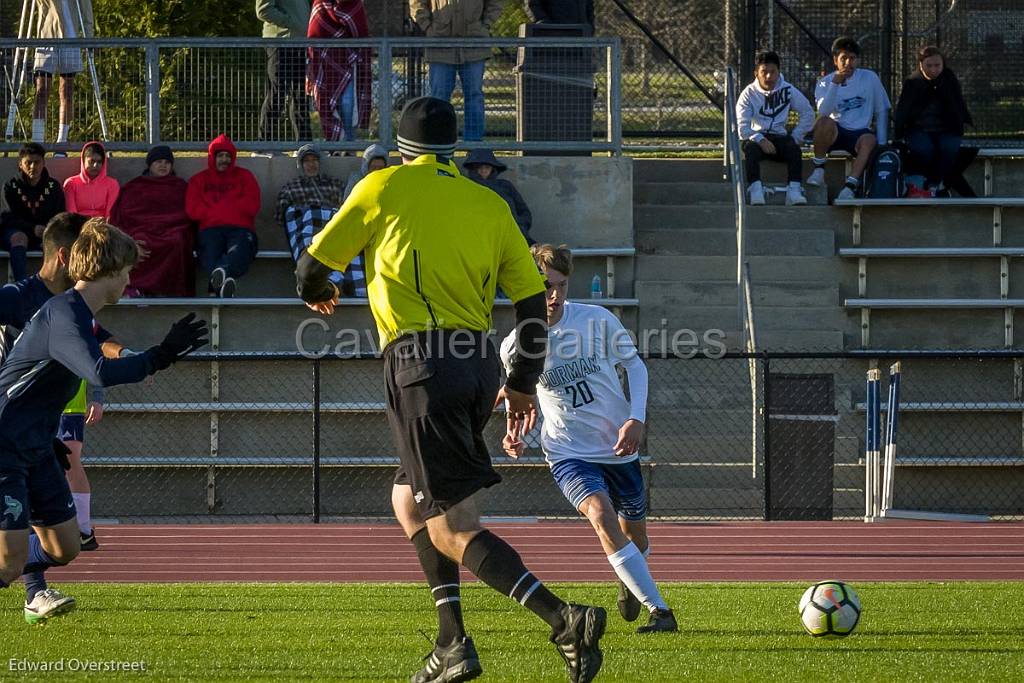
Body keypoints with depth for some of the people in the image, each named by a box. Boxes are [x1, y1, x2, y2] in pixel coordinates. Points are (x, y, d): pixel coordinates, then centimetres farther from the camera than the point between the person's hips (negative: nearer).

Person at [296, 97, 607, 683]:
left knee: (453, 528, -8)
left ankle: (565, 619, -24)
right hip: (481, 361, 6)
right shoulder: (490, 204, 14)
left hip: (422, 357, -6)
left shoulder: (384, 187, 3)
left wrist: (317, 293, 35)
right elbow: (533, 299, 13)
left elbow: (315, 266, 11)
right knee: (411, 499, 22)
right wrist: (523, 384, 23)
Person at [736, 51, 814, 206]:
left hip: (779, 136, 2)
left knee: (793, 147, -30)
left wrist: (795, 137, -3)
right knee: (751, 147, -35)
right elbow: (742, 126, -12)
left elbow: (808, 114, 9)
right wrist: (760, 140, -27)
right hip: (755, 137, -2)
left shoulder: (787, 90, 4)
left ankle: (794, 191, -42)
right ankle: (755, 190, -48)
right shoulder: (749, 93, -3)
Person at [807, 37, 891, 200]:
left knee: (870, 140, -36)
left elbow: (882, 112, 6)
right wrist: (835, 83, -23)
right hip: (836, 133, 0)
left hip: (859, 133, 0)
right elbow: (823, 112, -16)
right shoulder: (825, 83, 3)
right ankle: (818, 170, -20)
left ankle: (850, 186, -45)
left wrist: (882, 144, -4)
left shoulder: (869, 78, 4)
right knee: (824, 122, -34)